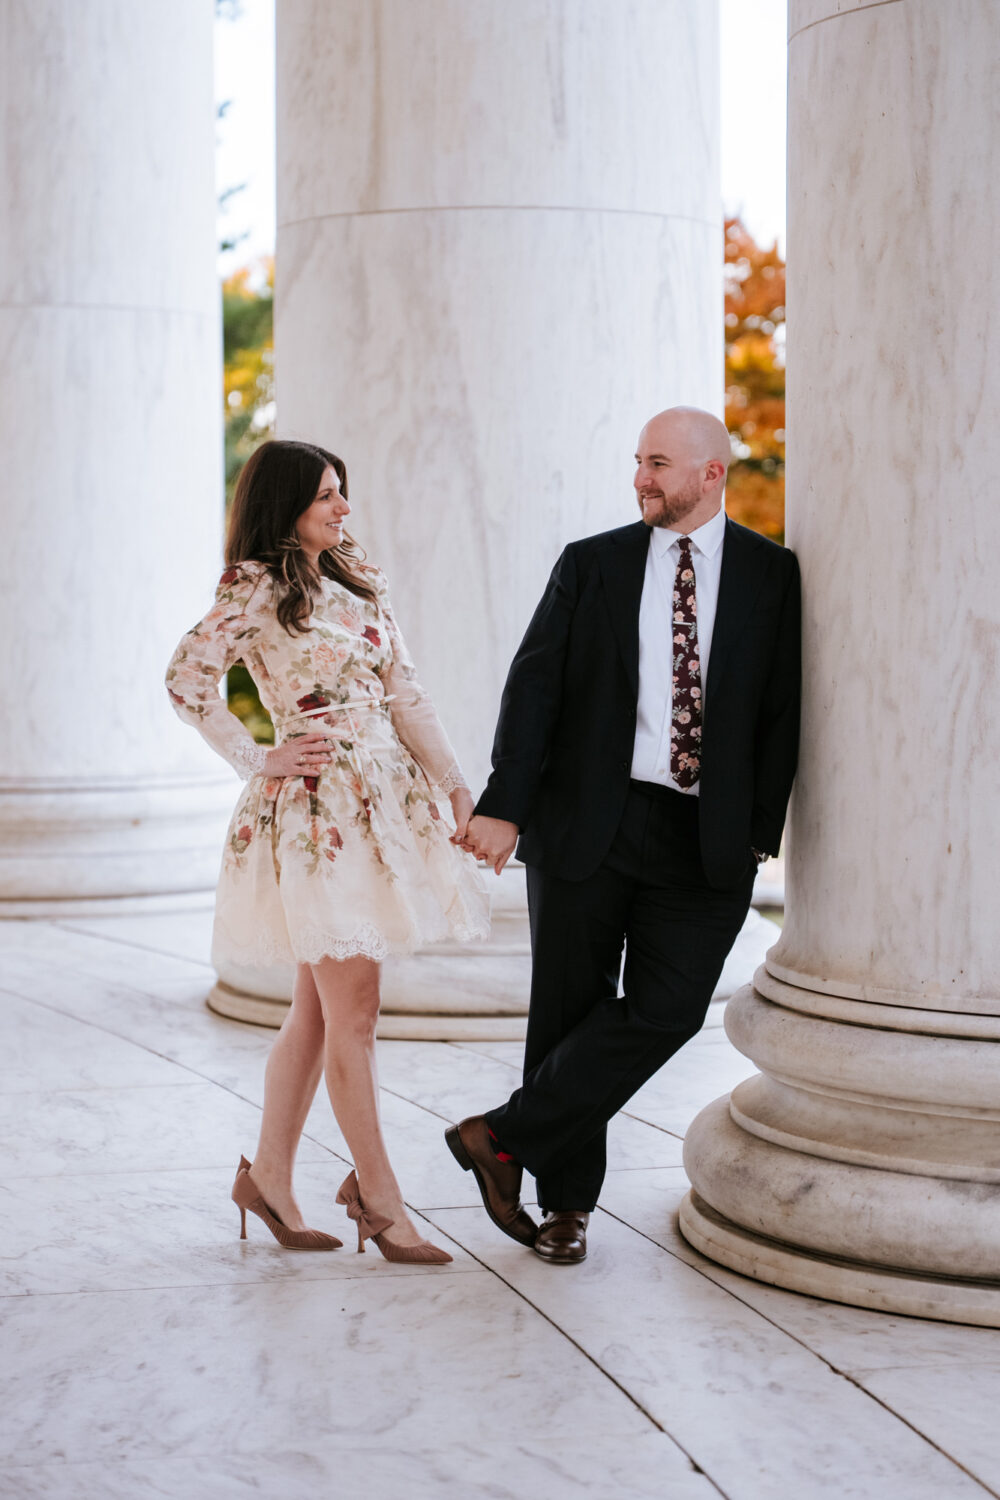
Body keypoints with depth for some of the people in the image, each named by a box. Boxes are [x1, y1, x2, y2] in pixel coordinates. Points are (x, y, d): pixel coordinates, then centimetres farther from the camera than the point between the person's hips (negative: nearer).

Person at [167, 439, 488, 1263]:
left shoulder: (360, 580, 15)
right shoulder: (256, 590, -5)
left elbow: (404, 693, 11)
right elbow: (188, 677, -11)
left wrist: (456, 785, 3)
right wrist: (258, 758, -8)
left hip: (388, 796, 7)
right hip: (317, 808, -7)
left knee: (319, 1005, 11)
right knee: (353, 1010, -5)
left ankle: (271, 1175, 21)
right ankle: (381, 1201, 2)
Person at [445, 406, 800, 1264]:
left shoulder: (773, 575, 5)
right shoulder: (591, 565, 6)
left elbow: (781, 710, 3)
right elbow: (534, 687, 0)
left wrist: (758, 831, -5)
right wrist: (506, 806, -10)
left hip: (705, 840, 0)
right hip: (587, 827, 1)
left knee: (666, 1011, -12)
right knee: (571, 1010, 6)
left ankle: (504, 1135, 1)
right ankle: (567, 1201, 19)